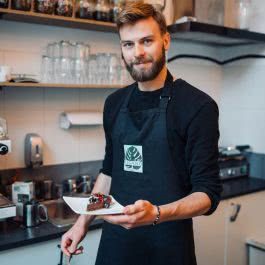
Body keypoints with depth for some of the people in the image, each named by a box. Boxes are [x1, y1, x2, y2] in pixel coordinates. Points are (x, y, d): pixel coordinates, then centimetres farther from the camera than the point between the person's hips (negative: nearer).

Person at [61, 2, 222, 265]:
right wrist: (83, 222, 7)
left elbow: (207, 194, -15)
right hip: (114, 240, 5)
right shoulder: (114, 103, 2)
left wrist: (156, 213, -31)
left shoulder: (198, 106, -15)